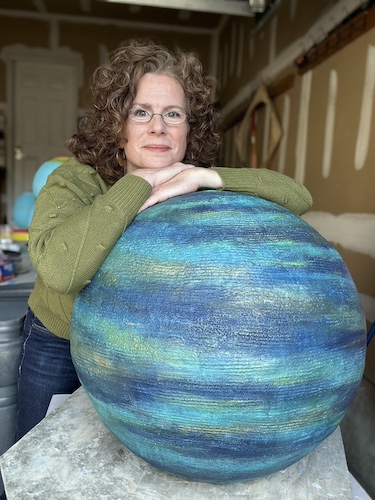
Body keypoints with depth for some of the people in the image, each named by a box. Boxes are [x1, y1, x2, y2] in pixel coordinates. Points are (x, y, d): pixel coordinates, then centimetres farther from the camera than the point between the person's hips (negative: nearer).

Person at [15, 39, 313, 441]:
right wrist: (140, 182, -40)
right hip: (58, 343, -1)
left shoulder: (194, 185, -19)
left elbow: (297, 196, -26)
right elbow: (60, 269, -47)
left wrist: (203, 176, -38)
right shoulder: (75, 181, -27)